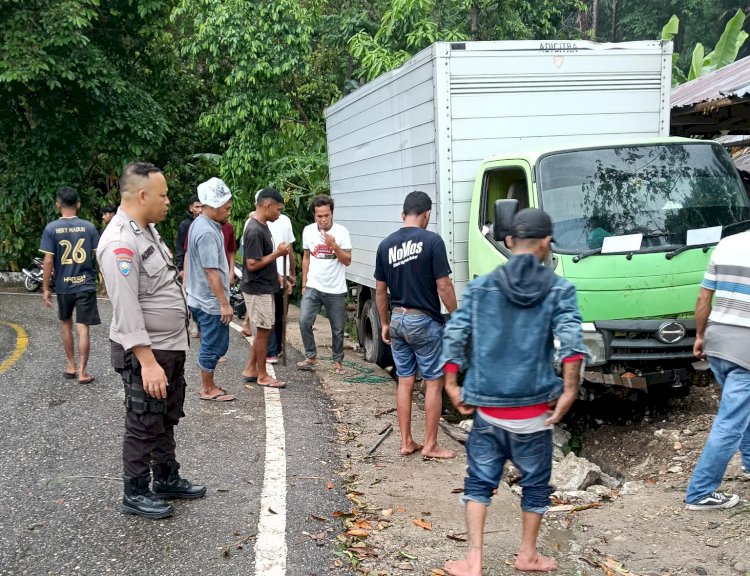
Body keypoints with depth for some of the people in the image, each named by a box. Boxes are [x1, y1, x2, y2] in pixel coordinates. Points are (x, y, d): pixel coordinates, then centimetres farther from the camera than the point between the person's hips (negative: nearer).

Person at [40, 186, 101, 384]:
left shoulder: (51, 228, -7)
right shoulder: (89, 227, -4)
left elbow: (48, 261, -9)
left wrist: (45, 288, -2)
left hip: (63, 285, 0)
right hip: (85, 284, 0)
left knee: (66, 324, 20)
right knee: (82, 328, 1)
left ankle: (71, 366, 26)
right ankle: (82, 372, 0)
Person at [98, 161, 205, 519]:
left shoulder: (147, 230, 9)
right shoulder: (120, 242, -23)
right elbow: (126, 308, -27)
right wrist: (147, 362, -29)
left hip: (171, 347, 10)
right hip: (144, 352, -10)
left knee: (166, 419, 21)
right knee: (143, 425, 2)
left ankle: (166, 479, 35)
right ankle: (135, 494, 16)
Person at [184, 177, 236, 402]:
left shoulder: (199, 224, 10)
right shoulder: (208, 232, -22)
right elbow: (211, 272, -24)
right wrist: (224, 303, -21)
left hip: (199, 298, 10)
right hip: (211, 301, -10)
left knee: (212, 345, 17)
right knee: (214, 346, 1)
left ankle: (208, 384, 26)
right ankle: (207, 389, 12)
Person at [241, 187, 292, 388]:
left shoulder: (262, 226, 9)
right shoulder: (254, 231, -22)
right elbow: (252, 264, -24)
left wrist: (279, 252, 6)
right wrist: (277, 253, -18)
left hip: (264, 287, 10)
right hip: (258, 289, -10)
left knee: (262, 330, 15)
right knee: (263, 331, 0)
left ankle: (250, 369, 23)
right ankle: (262, 376, 10)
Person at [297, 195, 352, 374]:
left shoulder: (341, 232, -9)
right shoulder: (308, 231, 0)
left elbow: (347, 261, -9)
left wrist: (334, 246, -25)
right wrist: (304, 283, 12)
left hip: (335, 290, -2)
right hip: (313, 287, 2)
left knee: (338, 329, 6)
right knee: (304, 321, -13)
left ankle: (338, 362, 23)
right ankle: (311, 357, 3)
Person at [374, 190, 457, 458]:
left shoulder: (386, 245, 4)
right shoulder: (431, 241, -13)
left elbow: (380, 290, 9)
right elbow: (443, 286, -14)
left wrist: (385, 323, 19)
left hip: (398, 319, 6)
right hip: (425, 321, -5)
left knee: (404, 382, 13)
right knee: (434, 382, 5)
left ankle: (406, 442, 18)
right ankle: (430, 445, 9)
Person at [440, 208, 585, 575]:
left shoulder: (480, 286, 2)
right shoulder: (559, 289, -3)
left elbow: (454, 335, -3)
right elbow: (571, 342, -16)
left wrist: (452, 384, 4)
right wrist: (569, 392, -11)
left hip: (487, 408, 1)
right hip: (534, 409, -1)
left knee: (479, 482, 12)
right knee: (535, 484, 17)